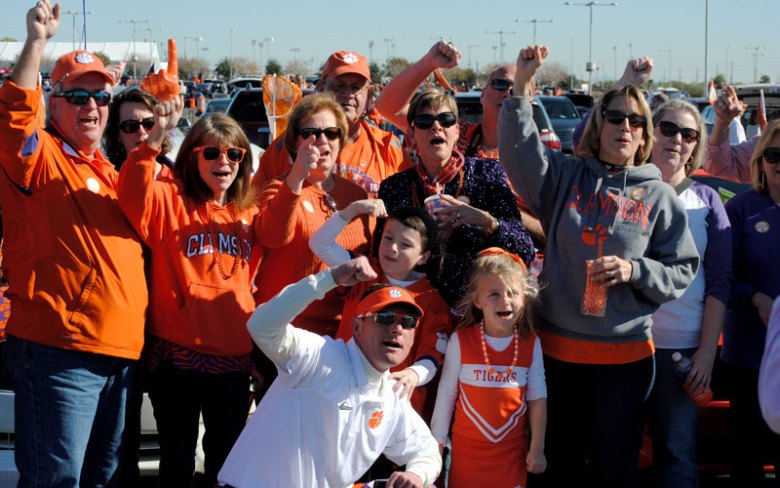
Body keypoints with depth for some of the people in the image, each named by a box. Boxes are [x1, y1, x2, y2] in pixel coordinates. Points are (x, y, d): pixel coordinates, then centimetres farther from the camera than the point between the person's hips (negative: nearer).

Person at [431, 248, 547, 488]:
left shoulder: (531, 344, -3)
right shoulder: (461, 340, -9)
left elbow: (537, 398, 3)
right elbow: (446, 394, -1)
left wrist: (537, 449, 4)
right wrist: (437, 442, 4)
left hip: (512, 450, 1)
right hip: (467, 448, -1)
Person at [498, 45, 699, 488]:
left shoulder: (659, 196, 3)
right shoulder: (566, 177, 4)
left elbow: (682, 270, 2)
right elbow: (519, 152, -13)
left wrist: (634, 271, -15)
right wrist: (522, 88, -23)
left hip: (625, 351, -1)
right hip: (559, 346, 1)